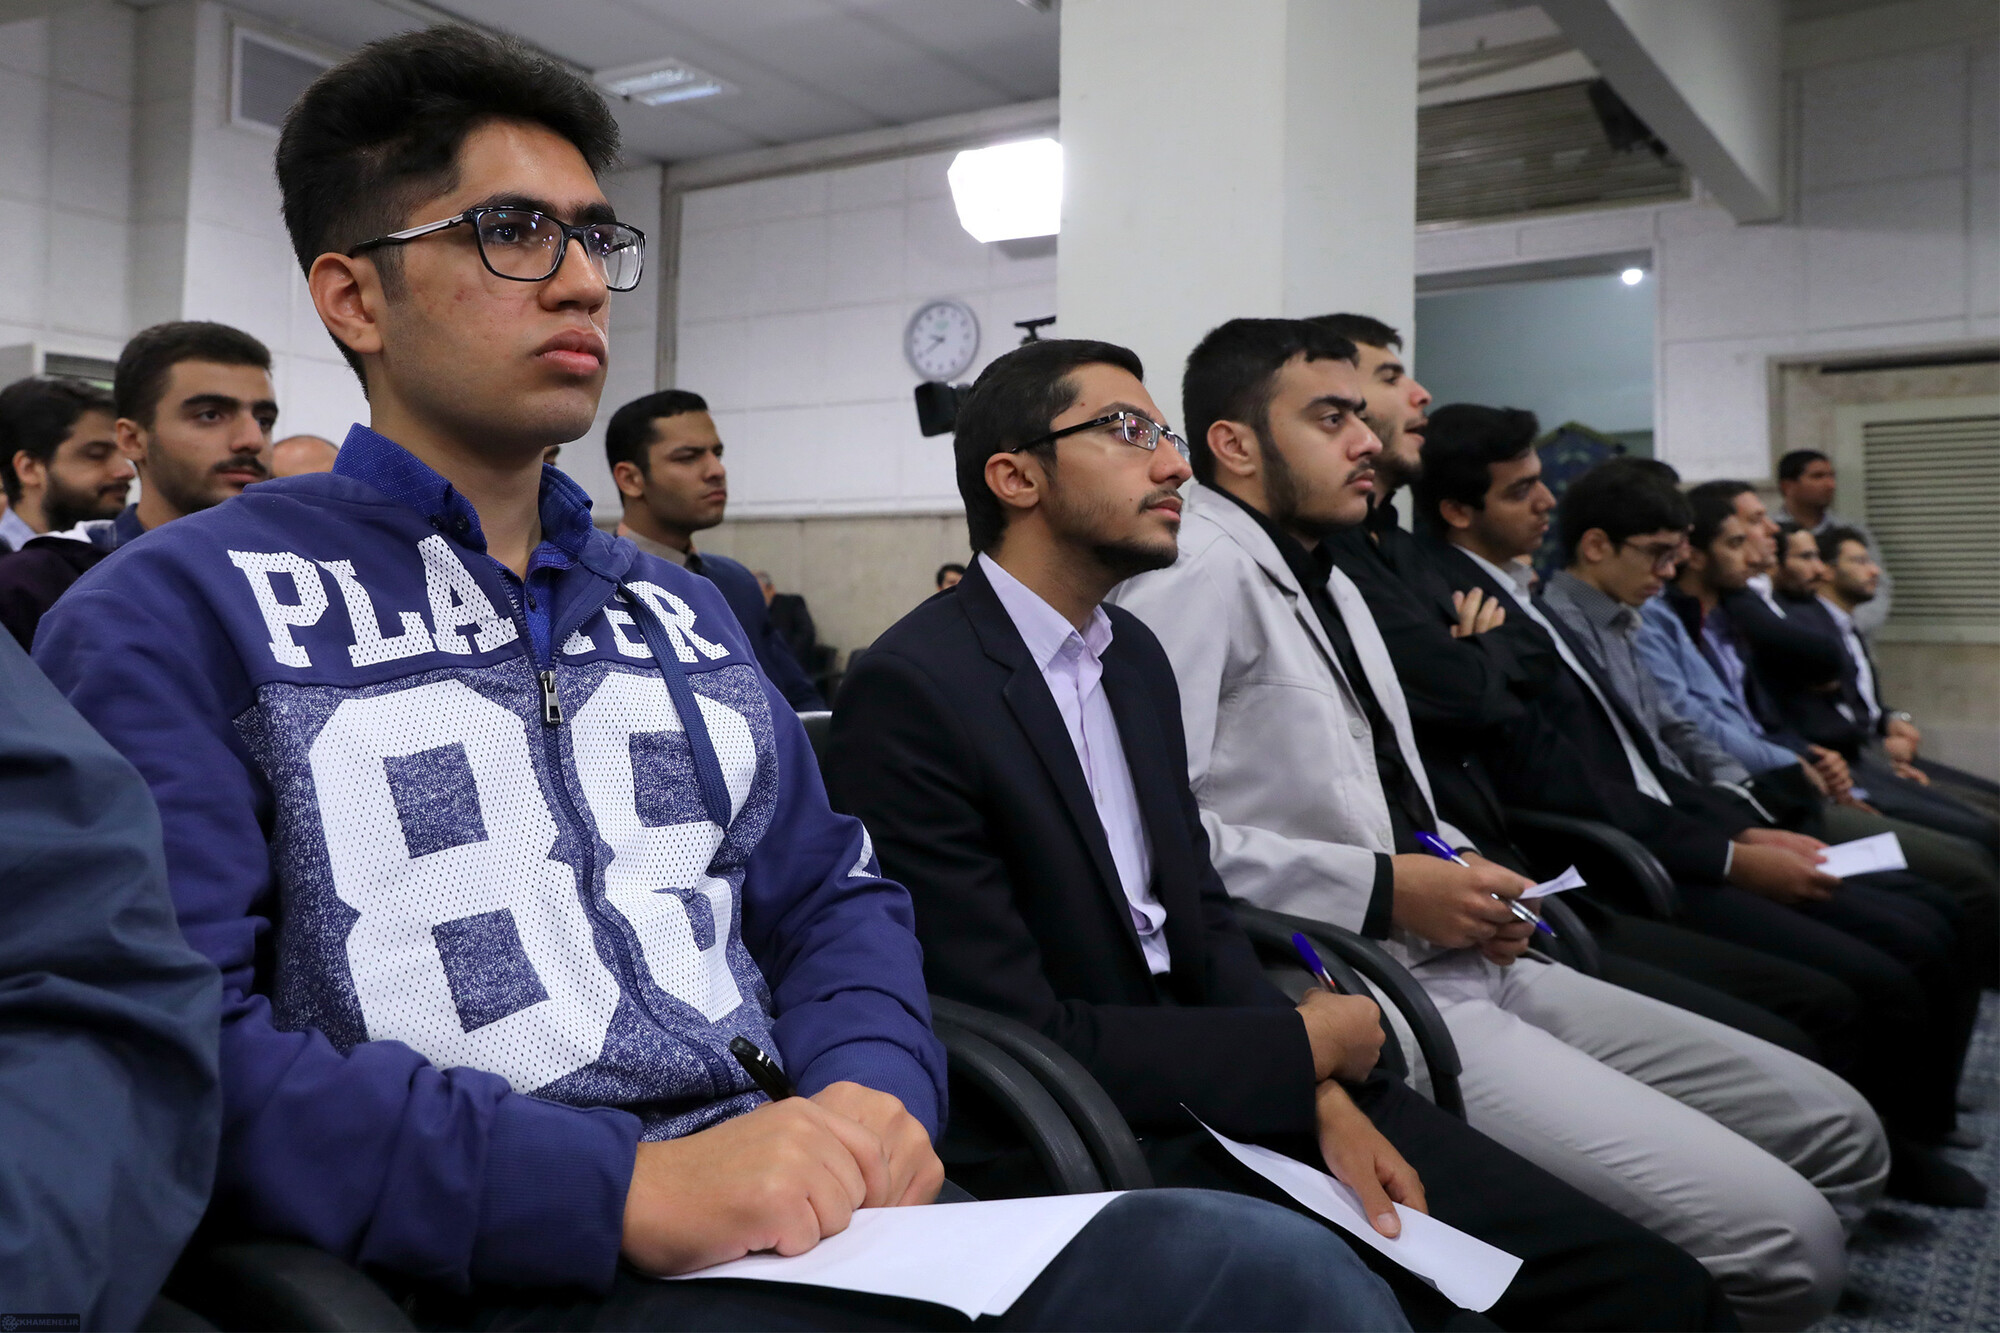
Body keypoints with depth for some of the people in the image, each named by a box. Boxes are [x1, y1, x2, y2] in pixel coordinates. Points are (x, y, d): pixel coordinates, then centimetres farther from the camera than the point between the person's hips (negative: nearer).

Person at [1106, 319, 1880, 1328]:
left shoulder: (1333, 584, 23)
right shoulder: (1194, 573, -10)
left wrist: (1456, 870, 7)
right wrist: (1387, 890, -16)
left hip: (1462, 961, 10)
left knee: (1839, 1135, 9)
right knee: (1785, 1240, -16)